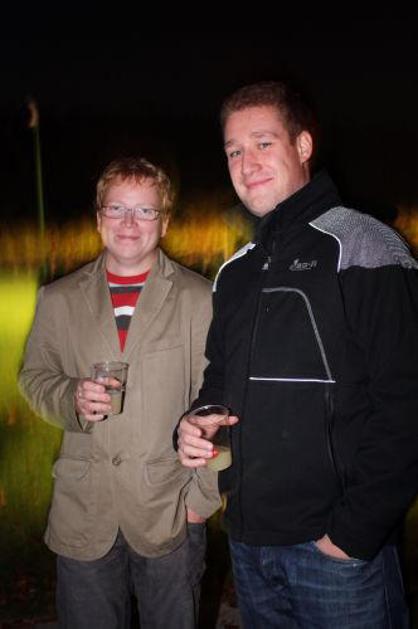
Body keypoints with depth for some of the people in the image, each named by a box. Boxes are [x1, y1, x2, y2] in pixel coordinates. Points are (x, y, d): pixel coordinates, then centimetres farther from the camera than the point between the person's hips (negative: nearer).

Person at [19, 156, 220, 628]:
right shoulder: (59, 299, 5)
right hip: (82, 515, 2)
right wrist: (70, 397, -10)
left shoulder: (198, 298, -3)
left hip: (171, 512, -2)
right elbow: (33, 376, 12)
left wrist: (204, 494, -4)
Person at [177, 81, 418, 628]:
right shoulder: (235, 273, 12)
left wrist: (355, 531, -18)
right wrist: (194, 426, 1)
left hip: (339, 546, -6)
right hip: (248, 540, 7)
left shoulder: (361, 246, -10)